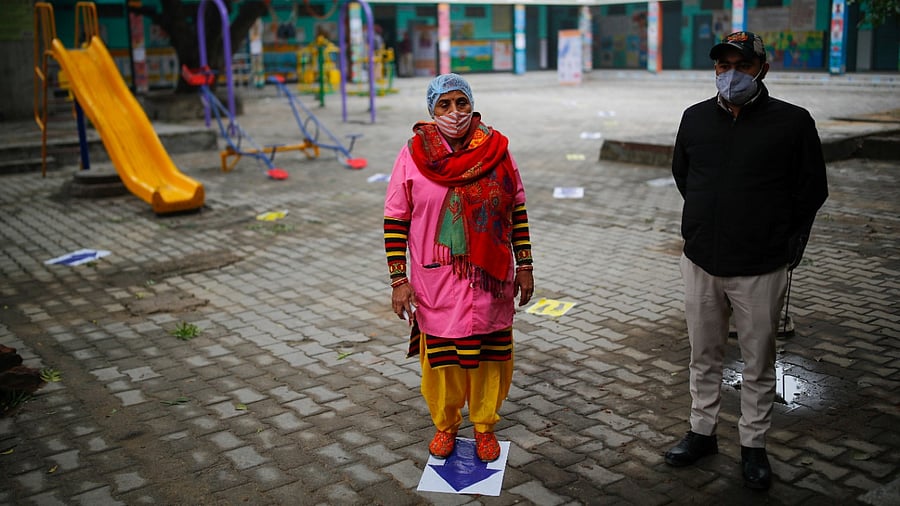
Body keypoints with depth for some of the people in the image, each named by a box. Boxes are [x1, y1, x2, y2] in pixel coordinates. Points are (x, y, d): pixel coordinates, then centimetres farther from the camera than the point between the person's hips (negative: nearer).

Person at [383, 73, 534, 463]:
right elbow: (395, 219, -3)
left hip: (490, 279, 1)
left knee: (489, 354, 10)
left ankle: (485, 426, 32)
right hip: (436, 282, -1)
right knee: (441, 355, 10)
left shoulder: (496, 149, -1)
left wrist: (524, 266, 5)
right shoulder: (413, 154, -5)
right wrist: (398, 280, -7)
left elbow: (517, 210, 5)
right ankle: (445, 425, 34)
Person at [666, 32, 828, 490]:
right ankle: (702, 432, 32)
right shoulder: (695, 118, 3)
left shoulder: (792, 122, -8)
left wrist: (784, 242, 3)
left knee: (758, 362, 9)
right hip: (701, 262, 3)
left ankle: (753, 446, 25)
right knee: (704, 356, 16)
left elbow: (811, 191, 0)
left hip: (761, 269, -3)